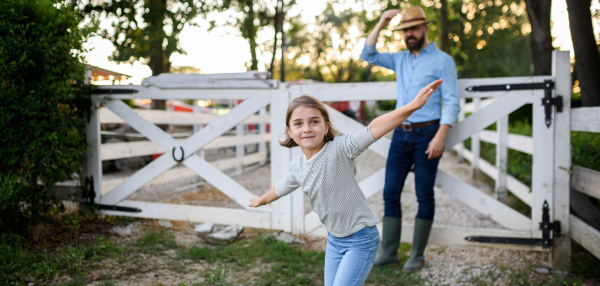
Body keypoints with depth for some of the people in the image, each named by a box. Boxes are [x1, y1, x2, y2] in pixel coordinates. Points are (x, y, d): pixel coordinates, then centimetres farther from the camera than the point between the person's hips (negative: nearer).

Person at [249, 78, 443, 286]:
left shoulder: (340, 149, -23)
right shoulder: (296, 167, -3)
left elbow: (373, 130, -37)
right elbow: (282, 188, 19)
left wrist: (413, 105, -50)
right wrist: (262, 200, 38)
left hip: (361, 239, -6)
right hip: (334, 239, 7)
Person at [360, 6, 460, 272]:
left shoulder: (442, 60, -2)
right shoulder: (400, 59, 14)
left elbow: (452, 102, -8)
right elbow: (368, 55, 13)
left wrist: (440, 137, -18)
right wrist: (381, 24, 5)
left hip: (427, 134, -5)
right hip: (400, 134, 6)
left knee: (424, 196, 1)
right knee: (390, 193, 3)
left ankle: (418, 255, 9)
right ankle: (388, 251, 10)